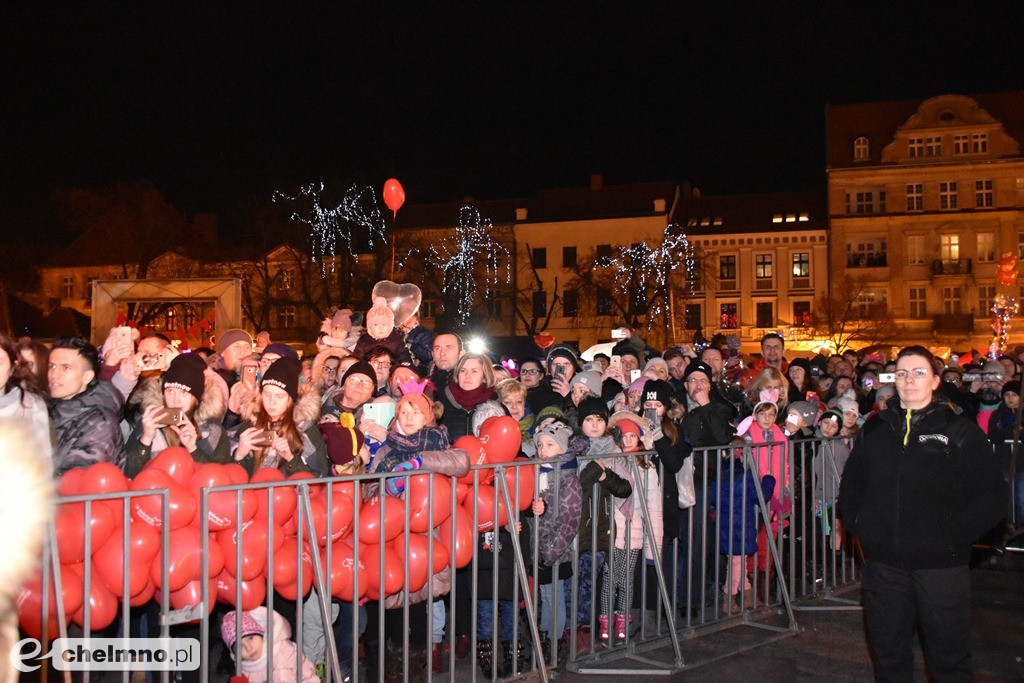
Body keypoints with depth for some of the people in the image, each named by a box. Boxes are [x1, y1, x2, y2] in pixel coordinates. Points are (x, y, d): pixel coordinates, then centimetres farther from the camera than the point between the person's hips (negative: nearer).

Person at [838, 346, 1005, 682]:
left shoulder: (960, 431, -2)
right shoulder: (874, 430, 9)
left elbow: (990, 497, -5)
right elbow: (850, 486, 16)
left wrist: (954, 535, -10)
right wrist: (857, 526, 4)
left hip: (941, 563, -3)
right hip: (883, 562, 3)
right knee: (888, 655, 14)